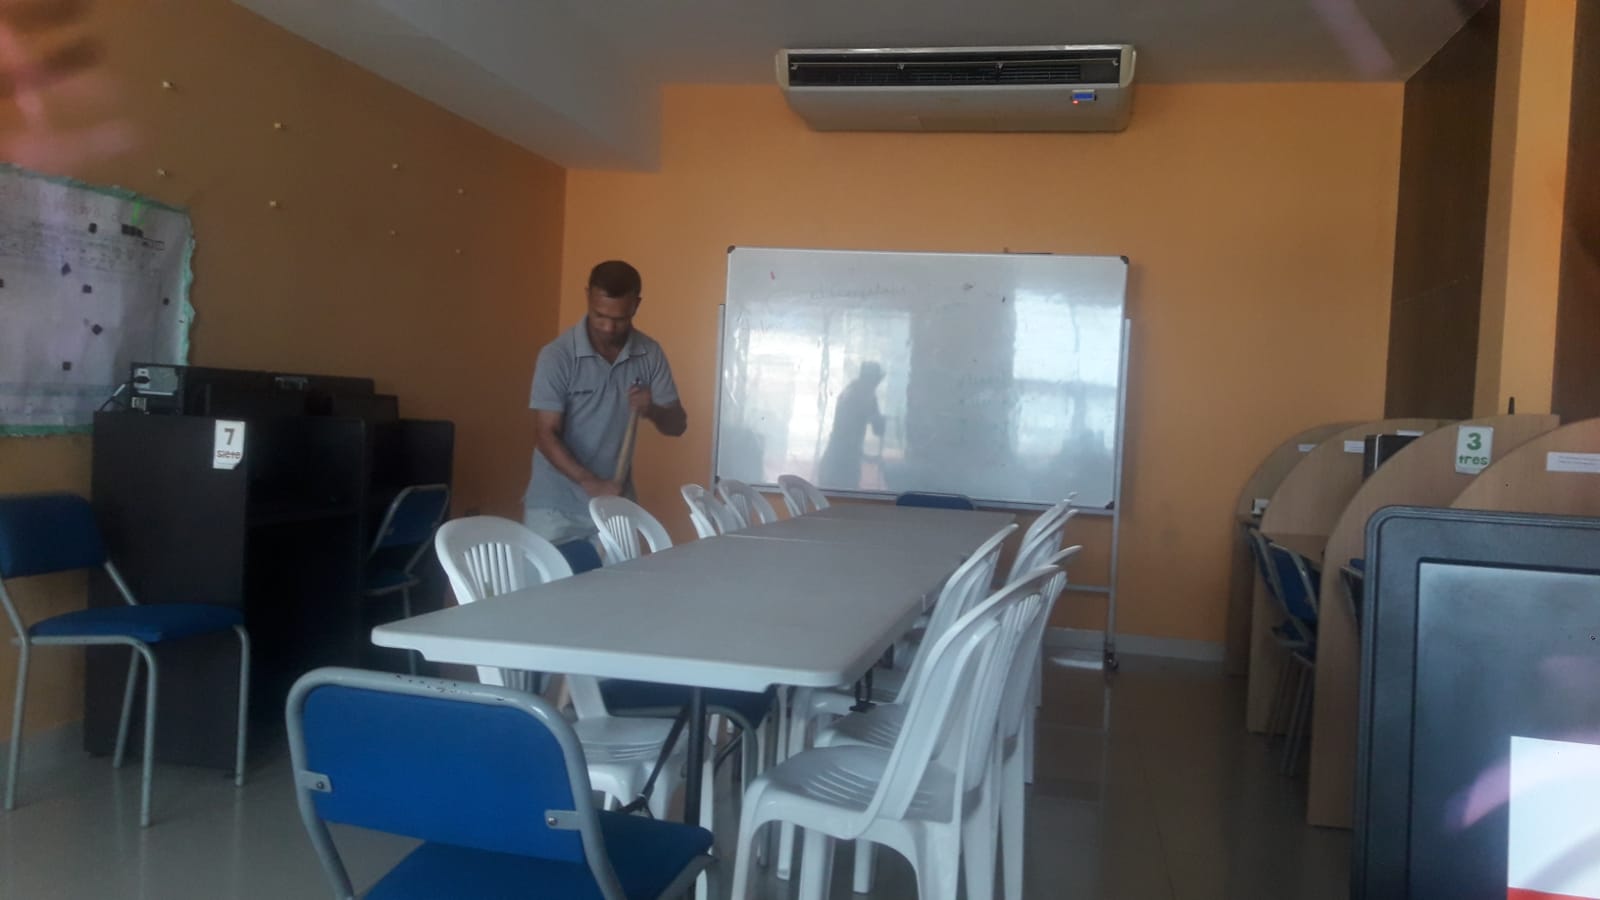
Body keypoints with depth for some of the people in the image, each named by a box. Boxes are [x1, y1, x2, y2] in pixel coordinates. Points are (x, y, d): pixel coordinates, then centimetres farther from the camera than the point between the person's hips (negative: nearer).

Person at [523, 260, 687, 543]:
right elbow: (548, 436, -15)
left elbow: (678, 424, 2)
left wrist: (652, 410, -21)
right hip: (554, 508, -3)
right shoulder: (557, 355, -13)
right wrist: (591, 483, -30)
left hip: (615, 504, 3)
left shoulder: (650, 354, -2)